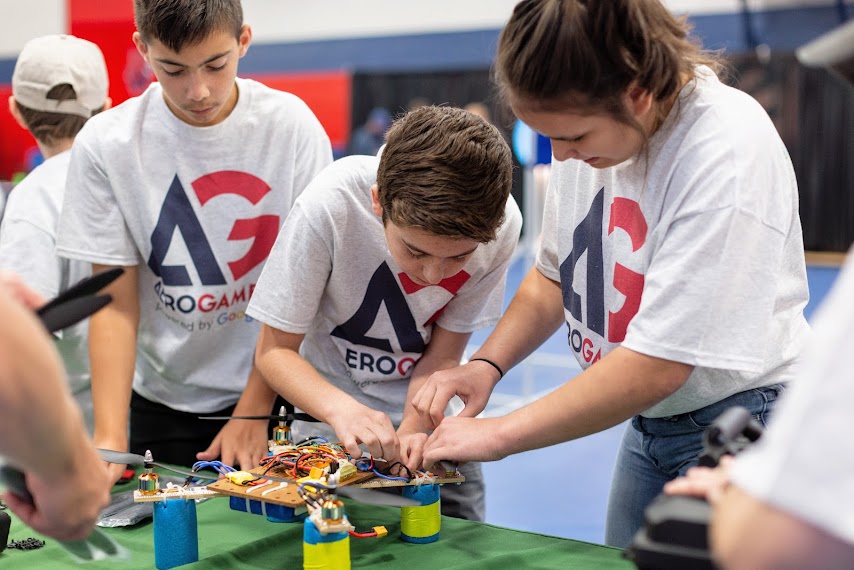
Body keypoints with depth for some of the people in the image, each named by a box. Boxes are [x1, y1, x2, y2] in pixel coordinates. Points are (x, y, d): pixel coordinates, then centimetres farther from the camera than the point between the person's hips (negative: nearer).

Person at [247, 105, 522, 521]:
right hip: (326, 412, -2)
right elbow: (274, 350, -20)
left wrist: (411, 430, -26)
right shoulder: (329, 207, -29)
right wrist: (341, 408, -37)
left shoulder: (502, 224, -21)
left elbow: (441, 356, -10)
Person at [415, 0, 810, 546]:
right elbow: (555, 275, 10)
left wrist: (498, 435, -23)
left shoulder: (728, 152, -28)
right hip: (650, 418, 7)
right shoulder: (587, 124, -4)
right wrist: (486, 364, -8)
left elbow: (655, 367, -29)